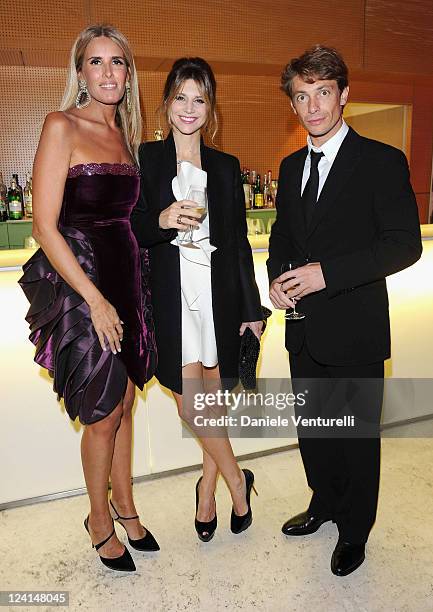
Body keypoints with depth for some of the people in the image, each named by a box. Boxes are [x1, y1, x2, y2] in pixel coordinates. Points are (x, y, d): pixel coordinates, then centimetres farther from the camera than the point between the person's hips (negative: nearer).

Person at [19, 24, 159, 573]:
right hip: (77, 283, -6)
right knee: (105, 411, 4)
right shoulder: (62, 126, -9)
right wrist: (95, 300, -17)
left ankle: (123, 503, 37)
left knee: (123, 401, 15)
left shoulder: (123, 134, 12)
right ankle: (100, 519, 30)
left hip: (123, 277, 7)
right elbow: (45, 227, -15)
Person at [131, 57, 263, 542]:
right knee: (191, 402, -5)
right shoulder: (145, 158, 4)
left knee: (215, 400, 7)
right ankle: (236, 481, 20)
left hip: (219, 293, 2)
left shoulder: (226, 166, 11)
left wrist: (251, 307, 8)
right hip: (172, 296, -1)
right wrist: (160, 221, -20)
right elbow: (131, 232, 2)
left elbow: (239, 241, 10)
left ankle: (207, 489, 29)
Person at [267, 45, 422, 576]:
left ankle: (354, 530, 33)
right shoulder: (292, 166, 10)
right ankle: (324, 502, 45)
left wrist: (327, 272, -24)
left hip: (355, 330, -6)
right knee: (311, 427, 20)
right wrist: (276, 277, -2)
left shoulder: (382, 162, -9)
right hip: (304, 329, 6)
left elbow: (405, 243, -15)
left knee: (357, 434, 10)